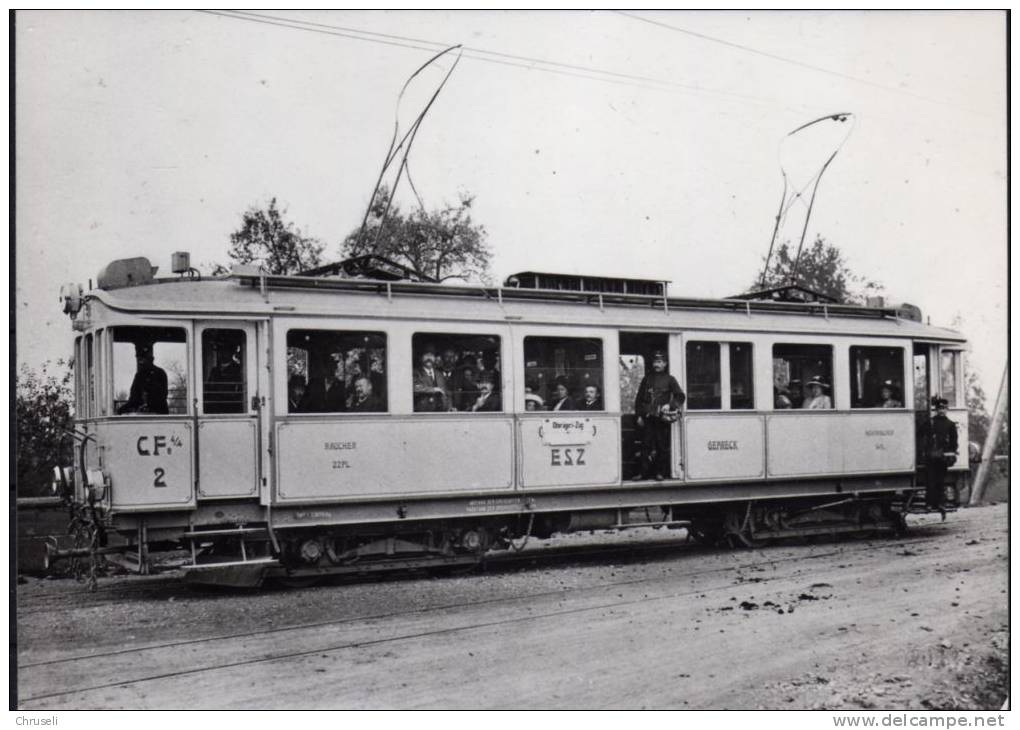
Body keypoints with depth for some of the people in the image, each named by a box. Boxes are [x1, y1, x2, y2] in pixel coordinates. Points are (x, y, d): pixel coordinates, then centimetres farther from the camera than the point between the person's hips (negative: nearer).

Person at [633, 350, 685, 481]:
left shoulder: (669, 379, 6)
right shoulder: (646, 379, 14)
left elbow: (681, 396, 3)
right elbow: (639, 398, 15)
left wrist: (670, 405, -13)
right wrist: (639, 415, 7)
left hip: (662, 418, -2)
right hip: (648, 418, 2)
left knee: (662, 446, 0)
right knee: (646, 445, 0)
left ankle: (660, 472, 8)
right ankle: (643, 472, 3)